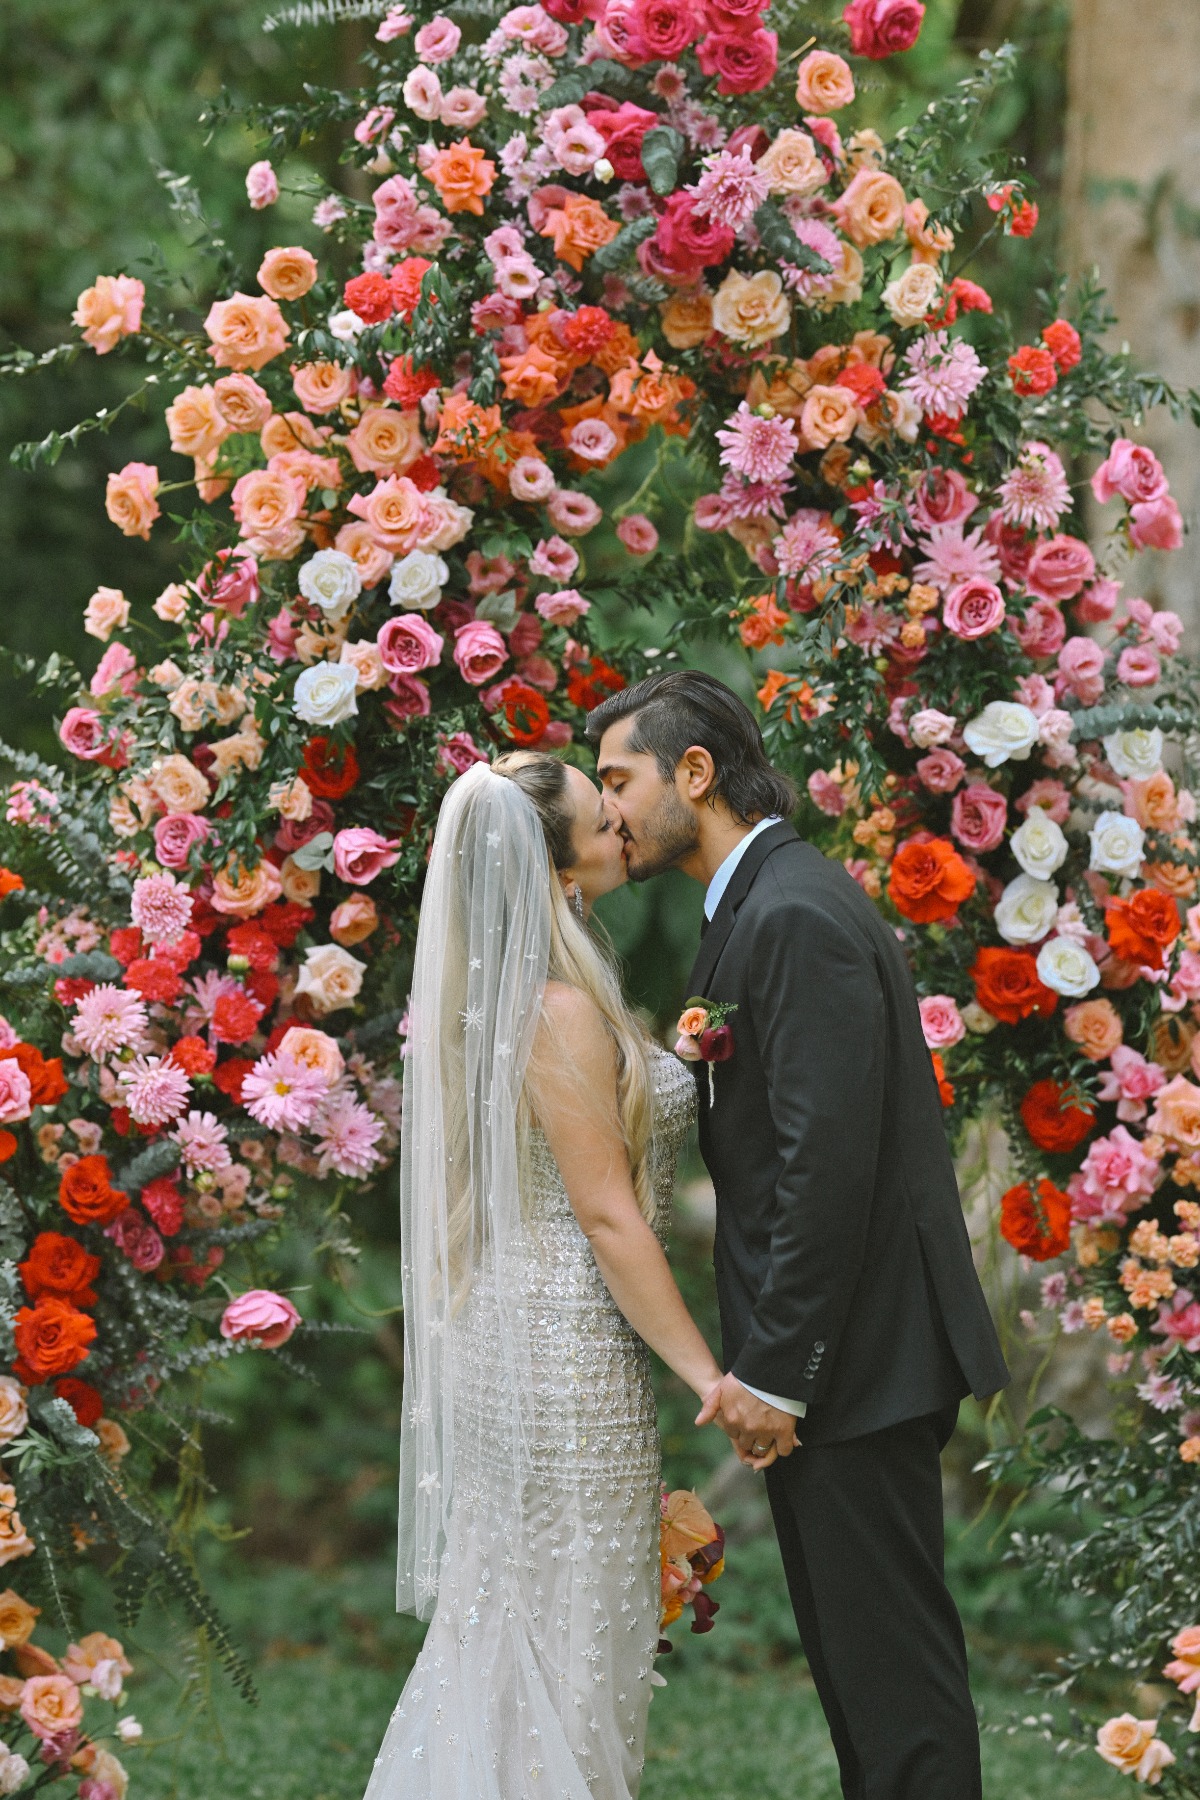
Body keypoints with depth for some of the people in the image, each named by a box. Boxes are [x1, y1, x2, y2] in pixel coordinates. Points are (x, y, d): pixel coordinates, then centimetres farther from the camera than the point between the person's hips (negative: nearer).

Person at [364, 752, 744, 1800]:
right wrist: (708, 1376, -17)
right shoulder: (562, 1013, -19)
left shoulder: (494, 996, 9)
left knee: (504, 1618, 15)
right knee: (573, 1634, -1)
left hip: (506, 1322, 9)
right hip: (569, 1348, -9)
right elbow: (609, 1218, -20)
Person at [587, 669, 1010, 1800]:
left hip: (850, 1360, -11)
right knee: (847, 1637, 15)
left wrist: (775, 1372, -20)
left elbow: (829, 1162, -23)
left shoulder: (798, 919, -18)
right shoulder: (762, 903, 16)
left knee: (888, 1653, -6)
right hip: (821, 1352, 11)